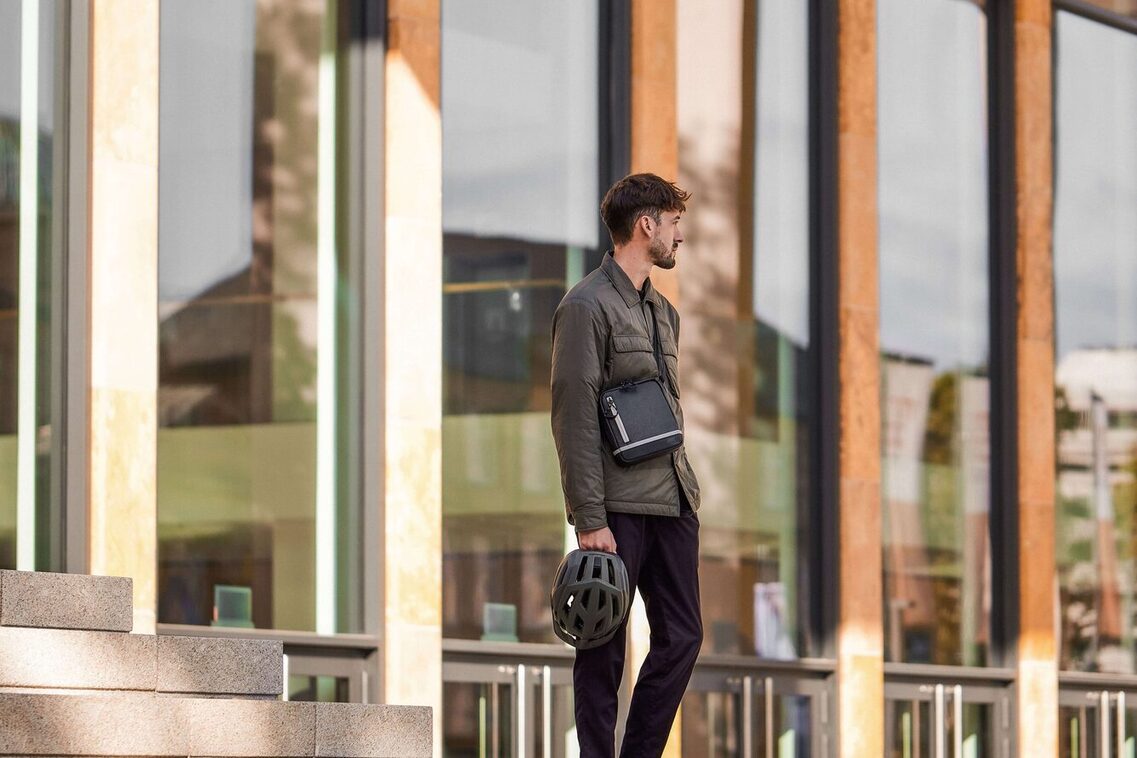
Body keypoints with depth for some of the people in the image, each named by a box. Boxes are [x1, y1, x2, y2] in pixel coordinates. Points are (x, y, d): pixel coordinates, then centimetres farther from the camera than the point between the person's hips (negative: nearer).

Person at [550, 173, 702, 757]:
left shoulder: (662, 311, 19)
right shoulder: (587, 307, -8)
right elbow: (574, 419, -13)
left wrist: (687, 490, 17)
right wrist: (590, 521, -17)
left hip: (672, 502, 8)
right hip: (618, 506, -8)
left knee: (682, 634, 6)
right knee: (604, 647, -2)